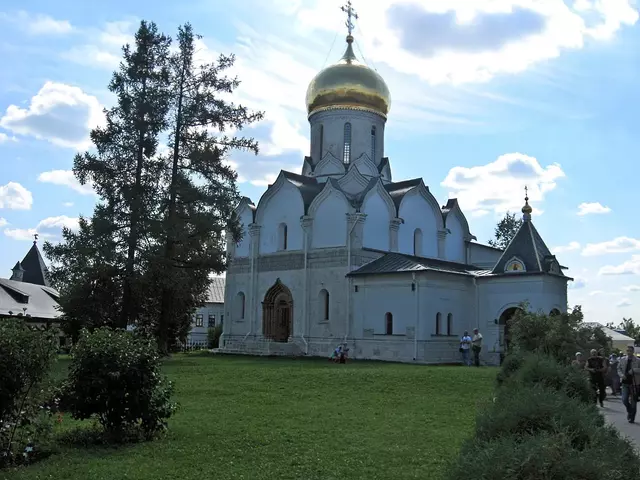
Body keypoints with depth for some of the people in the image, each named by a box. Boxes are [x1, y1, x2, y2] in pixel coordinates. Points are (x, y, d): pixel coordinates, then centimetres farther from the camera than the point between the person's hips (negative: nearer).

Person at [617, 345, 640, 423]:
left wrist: (634, 370, -24)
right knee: (624, 400, -7)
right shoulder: (622, 359, 4)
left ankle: (632, 418, 19)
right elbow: (619, 369, 9)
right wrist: (622, 375, -8)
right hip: (625, 382, 2)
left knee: (633, 402, 5)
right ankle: (629, 411, 23)